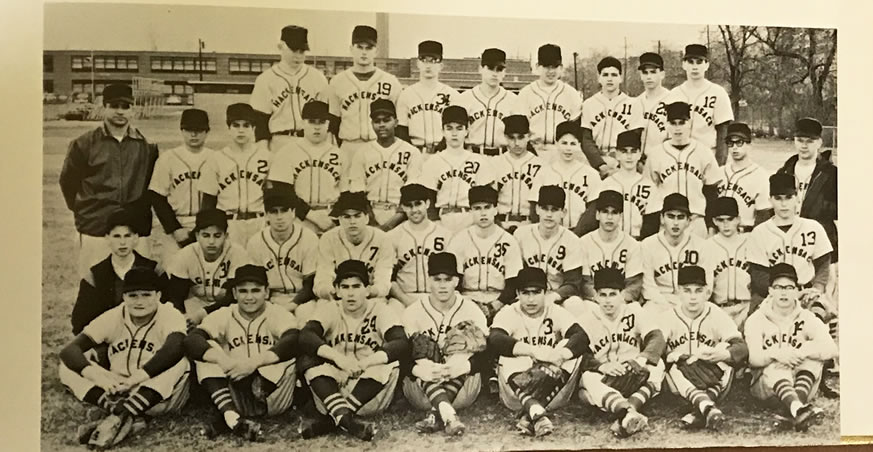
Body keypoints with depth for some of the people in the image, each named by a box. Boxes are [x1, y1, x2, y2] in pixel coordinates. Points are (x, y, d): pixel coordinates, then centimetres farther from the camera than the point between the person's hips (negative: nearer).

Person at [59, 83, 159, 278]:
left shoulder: (146, 146, 7)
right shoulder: (84, 144, 3)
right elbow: (67, 181, 12)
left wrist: (142, 211, 10)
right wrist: (82, 211, 13)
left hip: (137, 231, 1)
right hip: (95, 231, -1)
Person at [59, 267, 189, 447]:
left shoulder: (170, 316, -12)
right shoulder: (113, 317, -2)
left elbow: (174, 349, -34)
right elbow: (68, 350, -12)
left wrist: (135, 379, -41)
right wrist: (96, 375, -32)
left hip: (158, 397, -3)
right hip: (118, 394, 4)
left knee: (179, 361, -31)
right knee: (68, 367, -13)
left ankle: (120, 417, -37)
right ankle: (129, 417, -31)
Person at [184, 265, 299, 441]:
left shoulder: (278, 314, 1)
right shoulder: (223, 316, 6)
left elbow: (294, 341, -20)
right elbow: (191, 340, -12)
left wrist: (254, 362, -33)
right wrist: (223, 360, -30)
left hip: (271, 396, -2)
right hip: (235, 398, 2)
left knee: (291, 351, -23)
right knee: (207, 349, -14)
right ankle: (231, 416, -33)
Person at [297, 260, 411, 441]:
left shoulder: (380, 310, -6)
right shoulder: (329, 310, -2)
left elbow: (402, 344, -23)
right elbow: (305, 337, -21)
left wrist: (365, 362, -39)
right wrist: (337, 357, -39)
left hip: (369, 396, -1)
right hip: (333, 388, 1)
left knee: (390, 363, -28)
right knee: (309, 358, -21)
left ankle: (330, 419, -28)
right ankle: (345, 418, -38)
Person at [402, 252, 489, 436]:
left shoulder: (471, 310, 0)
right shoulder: (413, 312, 0)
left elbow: (486, 354, -11)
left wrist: (462, 367, -34)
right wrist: (418, 370, -33)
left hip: (462, 390, 0)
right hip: (421, 387, 0)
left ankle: (435, 415, -40)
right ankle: (450, 416, -51)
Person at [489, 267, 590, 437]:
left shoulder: (556, 312, 0)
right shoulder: (508, 313, -4)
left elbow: (582, 337, -18)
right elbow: (495, 340, -25)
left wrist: (559, 354, -40)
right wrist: (534, 351, -39)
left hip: (553, 391, 1)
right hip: (517, 388, -1)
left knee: (570, 349, -22)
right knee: (511, 357, -27)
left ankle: (529, 416, -35)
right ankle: (535, 411, -50)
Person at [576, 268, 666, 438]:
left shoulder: (634, 312, 4)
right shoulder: (588, 318, 2)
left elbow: (657, 338, -12)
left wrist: (642, 359, -34)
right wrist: (601, 366, -30)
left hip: (635, 379, 1)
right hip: (603, 381, -1)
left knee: (657, 365, -26)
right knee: (587, 378, -33)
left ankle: (629, 409, -47)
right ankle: (629, 414, -58)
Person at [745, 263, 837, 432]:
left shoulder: (807, 318, 0)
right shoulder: (756, 319, -2)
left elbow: (832, 349, -17)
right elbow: (752, 358, -15)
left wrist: (803, 352, -34)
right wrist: (775, 353, -35)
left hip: (800, 381, 2)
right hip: (764, 383, -2)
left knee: (814, 354, -23)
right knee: (776, 366, -34)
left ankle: (798, 403, -44)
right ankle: (797, 409, -63)